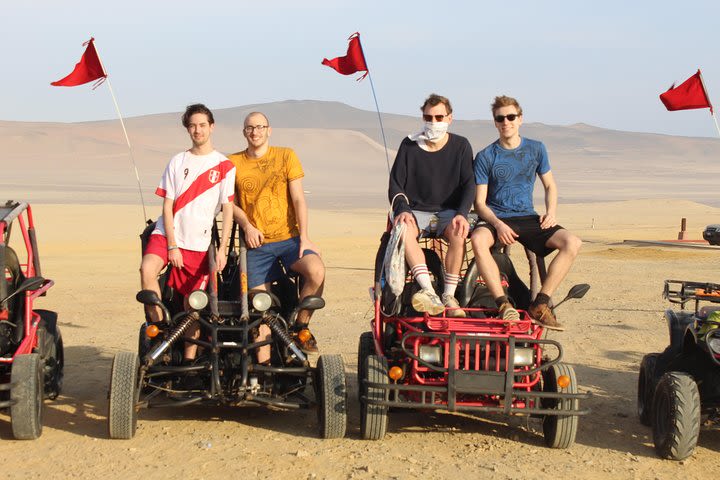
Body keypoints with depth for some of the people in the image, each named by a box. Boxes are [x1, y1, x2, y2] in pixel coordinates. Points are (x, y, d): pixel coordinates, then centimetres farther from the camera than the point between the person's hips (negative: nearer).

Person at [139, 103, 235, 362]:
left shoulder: (224, 166, 2)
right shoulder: (178, 162, 5)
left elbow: (228, 210, -1)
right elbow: (167, 206, 2)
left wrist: (222, 249, -11)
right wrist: (172, 245, -8)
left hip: (198, 243, -1)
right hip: (166, 234, 1)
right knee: (147, 270, -28)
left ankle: (189, 359, 12)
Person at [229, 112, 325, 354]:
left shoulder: (286, 155, 5)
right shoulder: (234, 162, 7)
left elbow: (298, 199, 0)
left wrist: (304, 237, -9)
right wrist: (247, 226, -7)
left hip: (289, 237, 0)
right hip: (257, 243, 1)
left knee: (316, 271, -28)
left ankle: (300, 327, -7)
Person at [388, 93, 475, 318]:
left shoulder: (460, 146, 4)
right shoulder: (409, 146, 4)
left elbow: (469, 184, -1)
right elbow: (395, 185, 2)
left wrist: (461, 214, -20)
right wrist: (402, 210, -19)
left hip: (448, 211, 0)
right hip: (416, 211, 0)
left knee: (458, 233, -35)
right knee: (403, 230, -35)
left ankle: (449, 296, -28)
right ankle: (429, 292, -44)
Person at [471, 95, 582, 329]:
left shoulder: (536, 149, 9)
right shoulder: (485, 157, 0)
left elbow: (550, 185, 19)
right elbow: (479, 202, -2)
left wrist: (551, 212, -2)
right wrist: (498, 224, -22)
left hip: (527, 218, 3)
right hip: (495, 218, -3)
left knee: (572, 243, -22)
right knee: (478, 240, -38)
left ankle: (540, 304, -18)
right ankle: (503, 305, -32)